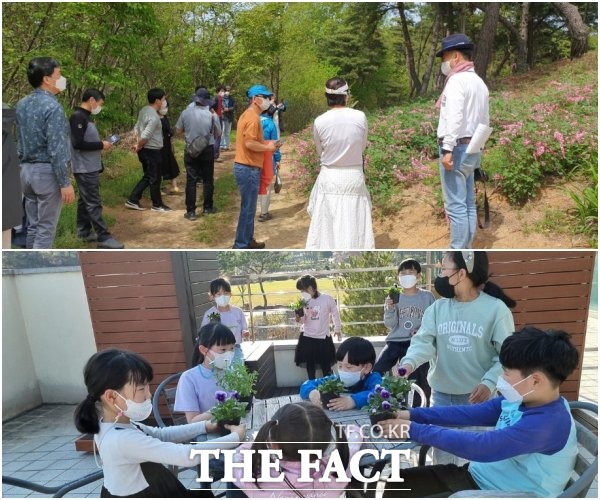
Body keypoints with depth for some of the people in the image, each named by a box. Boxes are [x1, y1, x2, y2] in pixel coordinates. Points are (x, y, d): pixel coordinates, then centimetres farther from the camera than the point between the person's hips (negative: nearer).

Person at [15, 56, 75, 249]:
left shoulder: (22, 104, 10)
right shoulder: (52, 106, -16)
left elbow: (20, 142, 16)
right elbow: (56, 150, -20)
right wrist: (65, 183, -18)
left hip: (26, 170, 8)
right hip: (46, 172, -8)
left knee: (33, 226, 14)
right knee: (46, 229, -2)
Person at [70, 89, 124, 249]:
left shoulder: (85, 117, 14)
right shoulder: (77, 117, -16)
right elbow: (78, 143, -23)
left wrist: (101, 144, 5)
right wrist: (101, 145, -16)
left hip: (90, 168, 10)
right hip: (85, 169, -10)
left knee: (85, 200, 15)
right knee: (94, 203, -8)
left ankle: (84, 231, 24)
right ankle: (103, 237, -6)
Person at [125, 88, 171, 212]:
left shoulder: (144, 110, 7)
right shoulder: (154, 117, -23)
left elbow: (137, 128, 15)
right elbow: (145, 136, -27)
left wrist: (139, 145, 14)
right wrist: (139, 146, -10)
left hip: (145, 150, 9)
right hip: (152, 151, -9)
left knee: (147, 177, 19)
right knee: (155, 178, 5)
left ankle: (132, 200, 19)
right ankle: (157, 205, 18)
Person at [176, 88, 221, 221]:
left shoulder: (186, 112, -8)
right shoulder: (212, 115, -10)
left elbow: (178, 130, 4)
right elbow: (218, 133, 3)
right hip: (208, 150, 0)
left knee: (191, 181, 3)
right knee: (208, 179, 13)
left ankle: (191, 211, 4)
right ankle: (207, 207, 21)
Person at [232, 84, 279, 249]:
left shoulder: (248, 114, 16)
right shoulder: (253, 117, -17)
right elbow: (249, 143, -25)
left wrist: (266, 143, 12)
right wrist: (267, 147, -11)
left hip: (244, 166, 10)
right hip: (249, 168, -10)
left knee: (248, 207, 17)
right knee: (248, 208, -3)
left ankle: (247, 240, 26)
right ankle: (241, 245, 4)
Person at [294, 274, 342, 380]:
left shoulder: (327, 299, -13)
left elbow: (335, 314, 3)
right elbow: (303, 320, 2)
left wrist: (338, 329, 15)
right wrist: (299, 318, -22)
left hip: (323, 338, -2)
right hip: (307, 338, 3)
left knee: (326, 366, 10)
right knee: (310, 365, 14)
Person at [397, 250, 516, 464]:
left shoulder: (495, 308, -11)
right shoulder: (437, 308, -3)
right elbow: (423, 341, -11)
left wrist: (489, 382, -23)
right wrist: (409, 363, -30)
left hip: (477, 396, -3)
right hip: (441, 395, 3)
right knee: (441, 450, 17)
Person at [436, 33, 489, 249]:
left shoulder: (457, 80, -10)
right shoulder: (479, 82, 18)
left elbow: (455, 117, -23)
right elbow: (484, 121, 19)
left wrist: (448, 149, -25)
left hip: (457, 148, -10)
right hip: (472, 149, 10)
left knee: (455, 206, -8)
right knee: (468, 204, 11)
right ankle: (466, 250, 18)